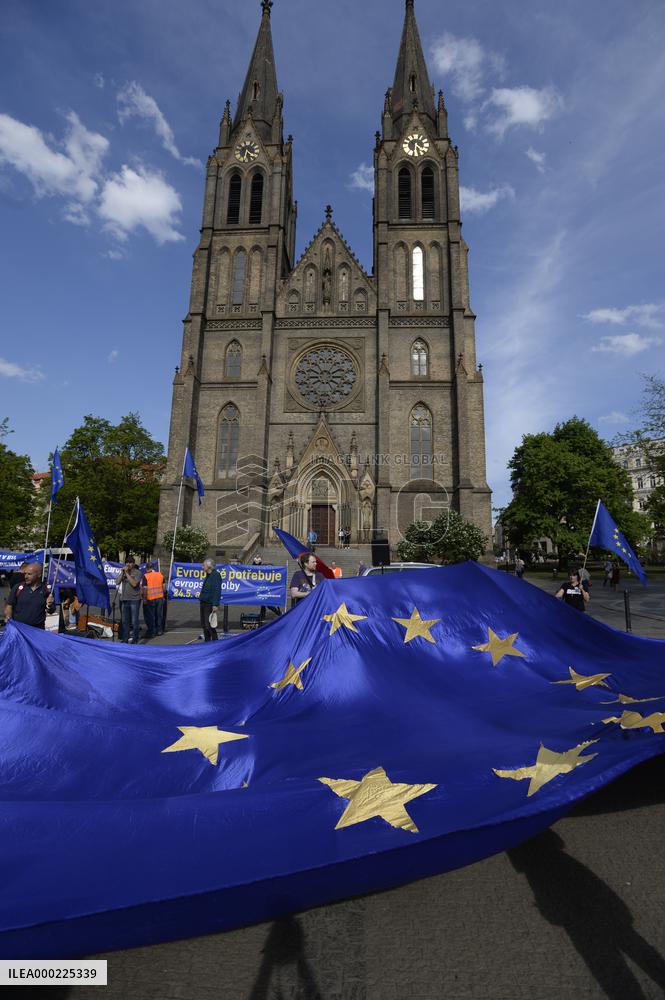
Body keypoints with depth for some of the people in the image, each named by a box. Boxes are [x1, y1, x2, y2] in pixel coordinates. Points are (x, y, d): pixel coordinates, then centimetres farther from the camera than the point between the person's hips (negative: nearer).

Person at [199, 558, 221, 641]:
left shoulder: (216, 575, -14)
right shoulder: (208, 576, 16)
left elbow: (217, 591, -20)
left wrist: (215, 604, -24)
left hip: (210, 605, -10)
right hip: (203, 603, 10)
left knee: (209, 625, -9)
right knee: (204, 625, 14)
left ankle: (215, 642, -1)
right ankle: (207, 642, 23)